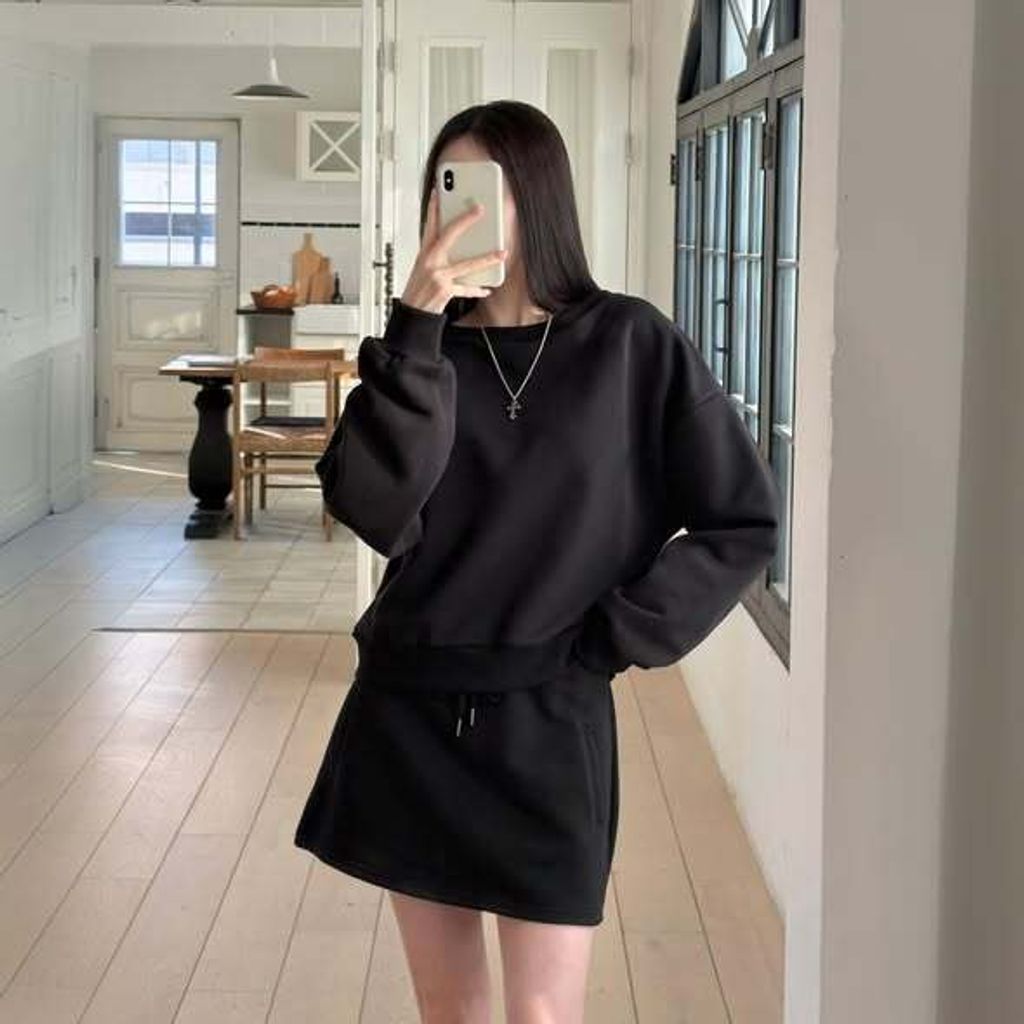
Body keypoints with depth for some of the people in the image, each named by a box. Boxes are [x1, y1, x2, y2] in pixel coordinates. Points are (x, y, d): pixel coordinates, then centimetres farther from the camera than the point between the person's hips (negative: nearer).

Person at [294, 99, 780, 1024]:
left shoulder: (631, 344, -6)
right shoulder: (421, 348, 2)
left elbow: (744, 523, -2)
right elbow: (374, 513, -14)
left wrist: (614, 639, -6)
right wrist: (415, 333, -20)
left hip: (549, 719, -3)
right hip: (408, 712, 3)